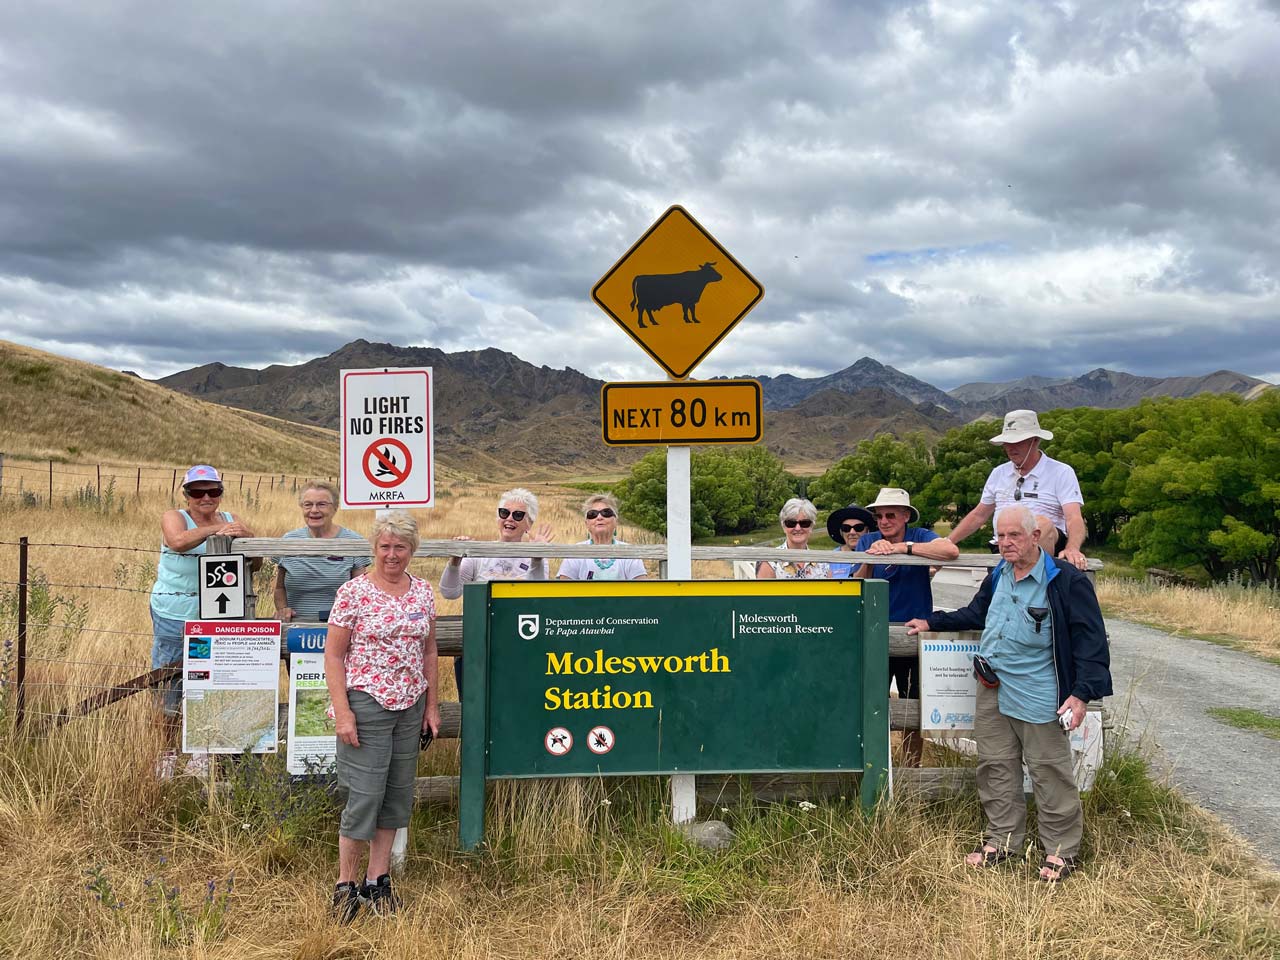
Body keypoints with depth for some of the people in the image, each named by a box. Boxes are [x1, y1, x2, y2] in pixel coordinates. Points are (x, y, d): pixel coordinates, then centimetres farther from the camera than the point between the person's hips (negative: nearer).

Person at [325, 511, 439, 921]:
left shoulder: (422, 592, 5)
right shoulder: (353, 592, -9)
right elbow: (333, 654, -8)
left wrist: (431, 705, 9)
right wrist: (342, 711, -13)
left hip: (410, 707, 5)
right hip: (367, 704, -5)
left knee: (398, 794, 11)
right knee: (364, 795, -2)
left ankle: (378, 879, 24)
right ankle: (346, 884, 15)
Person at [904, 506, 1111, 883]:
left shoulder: (1066, 581, -11)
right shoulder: (997, 577, 10)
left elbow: (1091, 640, -13)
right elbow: (975, 615, 28)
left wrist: (1081, 693, -20)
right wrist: (932, 622, 24)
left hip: (1038, 697, -7)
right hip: (992, 691, 7)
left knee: (1050, 773, 2)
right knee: (996, 767, 13)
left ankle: (1061, 850, 16)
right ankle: (1003, 838, 26)